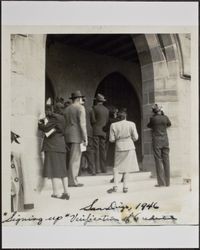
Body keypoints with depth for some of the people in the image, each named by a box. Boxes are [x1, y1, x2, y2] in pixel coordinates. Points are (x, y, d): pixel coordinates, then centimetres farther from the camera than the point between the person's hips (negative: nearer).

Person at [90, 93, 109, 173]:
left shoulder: (94, 108, -4)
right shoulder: (106, 110, 12)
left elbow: (92, 119, -9)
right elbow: (107, 121, 12)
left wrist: (94, 127, 8)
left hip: (96, 131, -5)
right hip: (104, 132, 5)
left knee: (96, 149, -6)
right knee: (102, 149, 7)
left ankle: (97, 168, -10)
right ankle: (103, 168, 7)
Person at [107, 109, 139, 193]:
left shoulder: (113, 125, -1)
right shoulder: (131, 124, -1)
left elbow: (111, 139, -2)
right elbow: (135, 137, -2)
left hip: (119, 147, 0)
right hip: (129, 147, 0)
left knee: (117, 167, 9)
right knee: (127, 167, 8)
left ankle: (115, 186, -2)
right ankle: (125, 187, 7)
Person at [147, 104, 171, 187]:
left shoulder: (153, 118, -7)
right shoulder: (165, 117, 2)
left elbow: (149, 125, 11)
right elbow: (169, 124, 23)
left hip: (157, 140, -3)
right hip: (165, 140, 3)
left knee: (159, 161, -1)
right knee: (166, 160, 6)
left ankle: (161, 182, -2)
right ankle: (167, 182, 10)